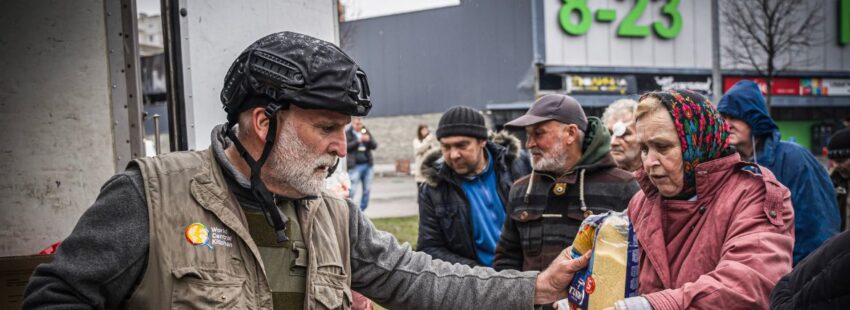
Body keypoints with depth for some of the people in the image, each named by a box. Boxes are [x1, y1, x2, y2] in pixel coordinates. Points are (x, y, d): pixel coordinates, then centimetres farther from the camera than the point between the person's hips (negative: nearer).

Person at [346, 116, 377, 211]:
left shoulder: (366, 132, 13)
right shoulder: (347, 133, 1)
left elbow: (374, 146, 8)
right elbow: (346, 147, -11)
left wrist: (369, 140, -13)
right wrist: (358, 141, -21)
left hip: (367, 165, 5)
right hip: (355, 166, -5)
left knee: (367, 189, 5)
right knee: (352, 190, -10)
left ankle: (362, 209, 15)